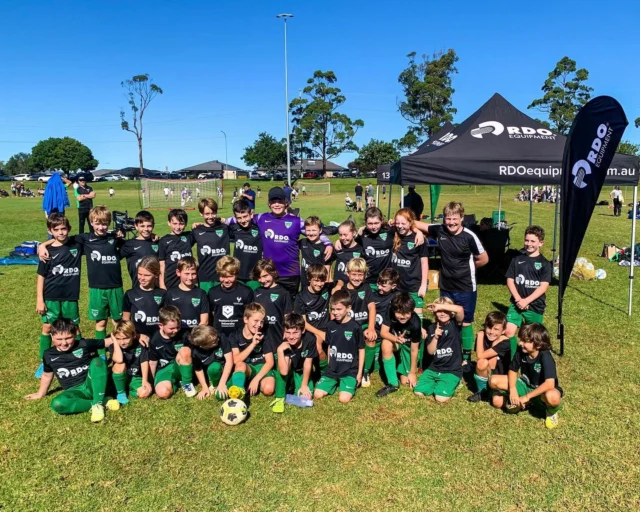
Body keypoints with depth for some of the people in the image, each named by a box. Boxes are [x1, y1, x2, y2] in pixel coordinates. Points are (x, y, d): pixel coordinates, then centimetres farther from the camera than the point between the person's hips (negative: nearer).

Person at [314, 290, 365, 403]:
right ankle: (335, 383, 18)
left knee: (344, 399, -20)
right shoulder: (330, 325, 0)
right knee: (317, 395, -9)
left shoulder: (355, 327, -13)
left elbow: (361, 350, -4)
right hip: (333, 369, 4)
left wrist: (360, 372, -3)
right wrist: (329, 366, 13)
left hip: (350, 370, -4)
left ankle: (352, 382, 11)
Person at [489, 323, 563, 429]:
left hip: (541, 391, -5)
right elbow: (513, 370, -2)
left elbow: (550, 384, -38)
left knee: (552, 397, -44)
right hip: (526, 385, 5)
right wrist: (513, 390, -20)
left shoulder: (545, 357, -29)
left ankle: (551, 411, -4)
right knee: (493, 381, -13)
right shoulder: (520, 351, -14)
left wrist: (527, 397, -34)